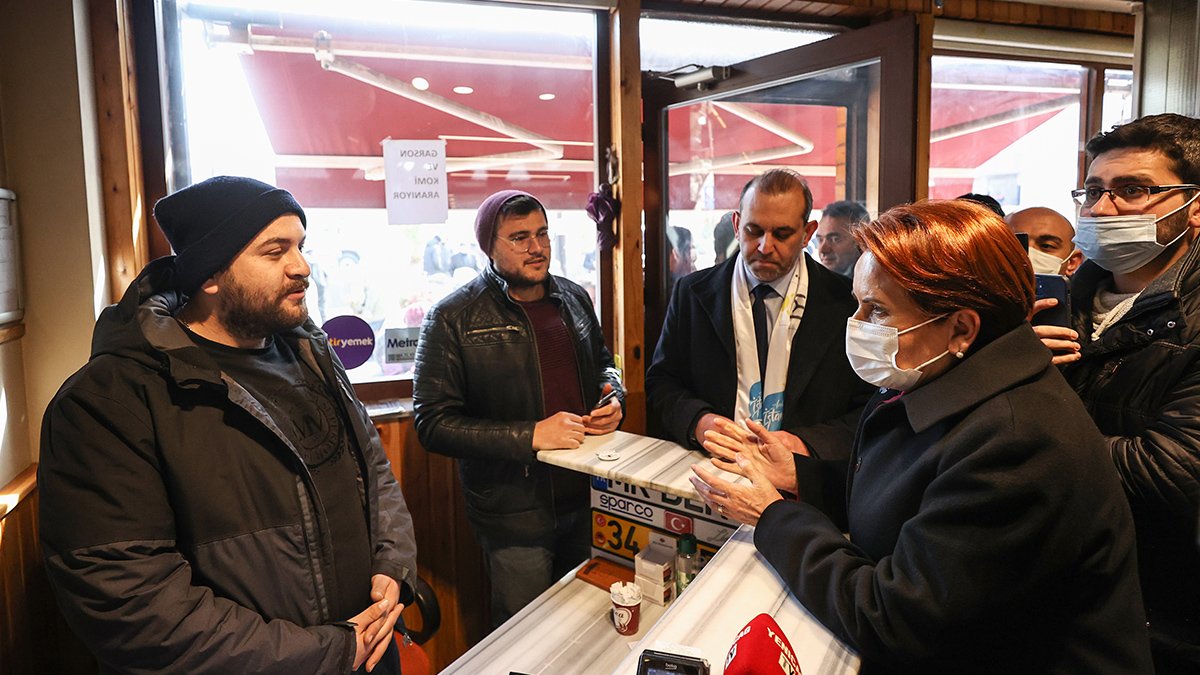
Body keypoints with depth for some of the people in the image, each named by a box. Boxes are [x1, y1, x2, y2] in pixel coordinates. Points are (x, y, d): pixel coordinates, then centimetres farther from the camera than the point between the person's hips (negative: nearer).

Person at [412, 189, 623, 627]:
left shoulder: (573, 298, 6)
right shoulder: (453, 319, -11)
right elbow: (434, 424, -15)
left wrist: (614, 398, -1)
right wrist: (530, 435, -22)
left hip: (587, 498, 5)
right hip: (515, 515, -5)